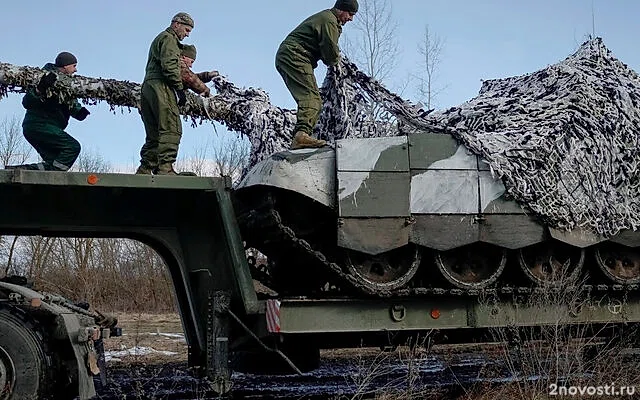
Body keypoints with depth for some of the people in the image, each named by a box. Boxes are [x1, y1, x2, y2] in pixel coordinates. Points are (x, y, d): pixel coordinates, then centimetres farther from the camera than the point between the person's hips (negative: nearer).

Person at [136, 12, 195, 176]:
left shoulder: (158, 40, 33)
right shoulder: (169, 38, 1)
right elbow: (169, 65, -14)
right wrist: (180, 88, -13)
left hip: (147, 87, 10)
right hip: (160, 86, -10)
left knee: (154, 135, 8)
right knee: (171, 129, -15)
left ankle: (144, 170, 4)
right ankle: (165, 168, -24)